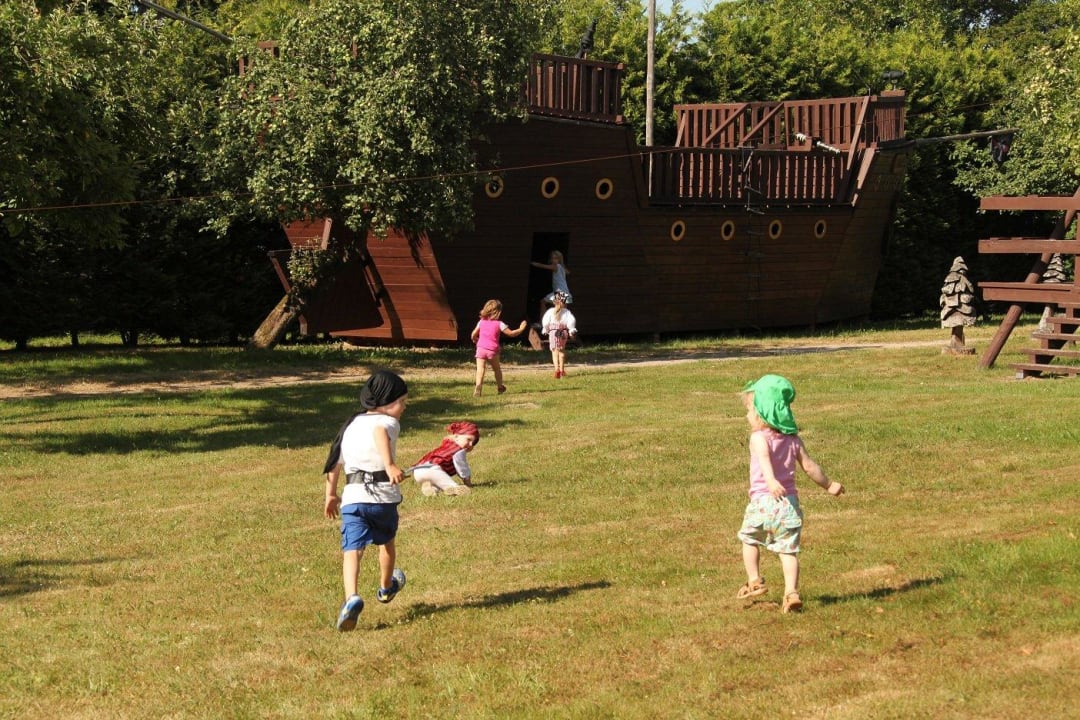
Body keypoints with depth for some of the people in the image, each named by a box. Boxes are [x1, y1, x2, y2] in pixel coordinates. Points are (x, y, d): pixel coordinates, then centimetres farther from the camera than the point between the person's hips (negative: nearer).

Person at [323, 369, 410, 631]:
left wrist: (331, 494, 37)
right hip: (383, 495, -3)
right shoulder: (388, 422, 0)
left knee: (352, 549, -9)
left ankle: (351, 598, -33)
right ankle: (386, 588, 46)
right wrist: (390, 464, -41)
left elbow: (335, 461, 25)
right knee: (387, 542, 24)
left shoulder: (350, 424, 19)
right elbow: (380, 433, -26)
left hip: (353, 496, 3)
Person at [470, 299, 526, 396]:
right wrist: (521, 329, 14)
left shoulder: (481, 322, 9)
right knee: (496, 368, 20)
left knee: (480, 369, -9)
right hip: (492, 350, -1)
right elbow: (511, 333, -1)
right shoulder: (499, 324, -2)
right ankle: (500, 387, 32)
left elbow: (473, 335, 13)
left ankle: (478, 386, -30)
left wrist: (475, 341, 35)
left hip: (481, 348, 1)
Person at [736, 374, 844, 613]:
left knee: (749, 540, 21)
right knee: (788, 550, 2)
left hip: (763, 501, -4)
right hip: (789, 503, 4)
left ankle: (754, 582, 23)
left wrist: (771, 481, -45)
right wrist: (829, 485, 26)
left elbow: (764, 458, -28)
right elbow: (809, 466, 12)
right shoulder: (793, 439, 10)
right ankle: (791, 592, -11)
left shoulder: (759, 438, -8)